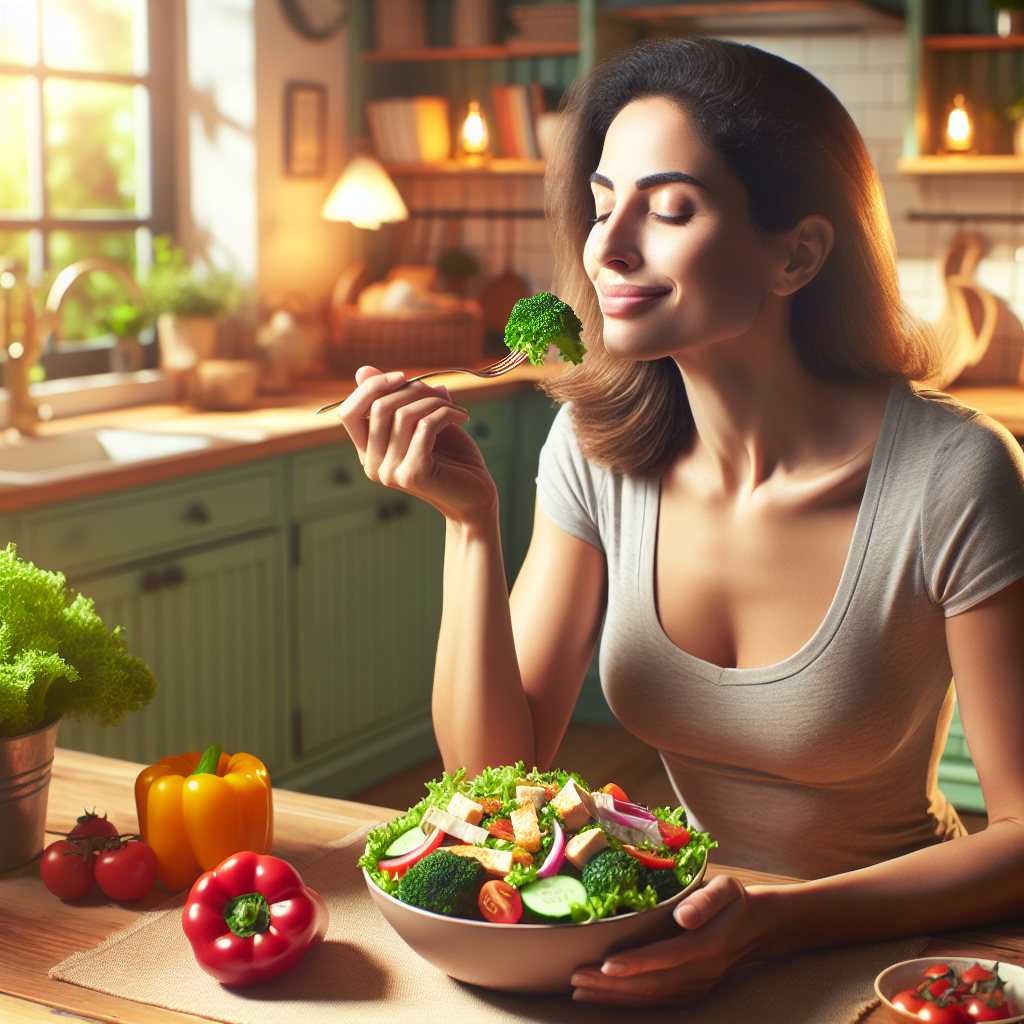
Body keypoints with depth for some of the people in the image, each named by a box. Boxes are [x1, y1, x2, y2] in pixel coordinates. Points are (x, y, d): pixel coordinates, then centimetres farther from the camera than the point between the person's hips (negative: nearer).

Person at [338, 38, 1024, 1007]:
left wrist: (775, 922, -27)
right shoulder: (599, 448, -7)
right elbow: (493, 778, -7)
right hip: (689, 922, 3)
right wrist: (470, 519, -18)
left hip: (894, 945, -3)